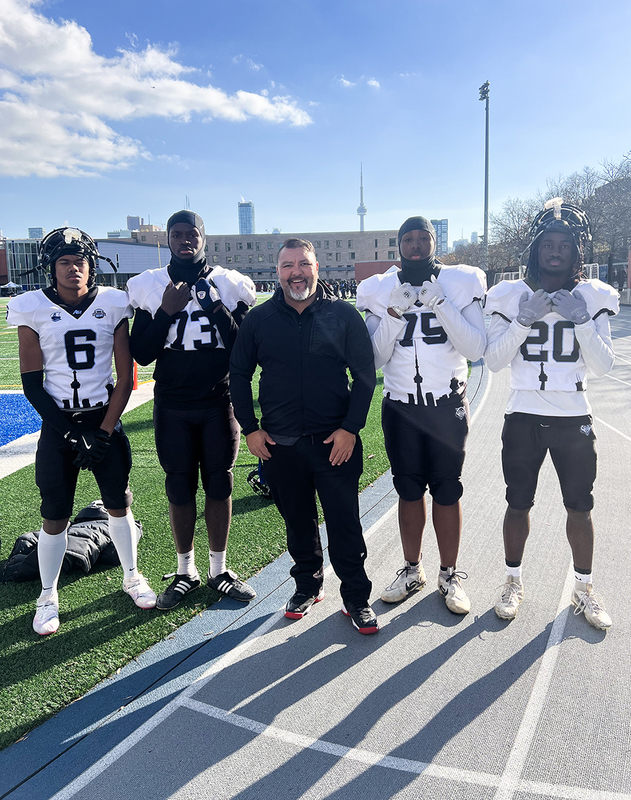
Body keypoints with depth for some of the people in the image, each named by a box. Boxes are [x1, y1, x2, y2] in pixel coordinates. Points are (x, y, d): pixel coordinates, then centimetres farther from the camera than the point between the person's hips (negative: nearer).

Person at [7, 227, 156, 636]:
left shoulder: (112, 305, -2)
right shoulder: (33, 310, -4)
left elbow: (125, 379, -2)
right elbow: (32, 385, -5)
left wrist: (103, 433, -8)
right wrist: (72, 434, -10)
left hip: (105, 420, 1)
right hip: (58, 423, -1)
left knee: (119, 504, 10)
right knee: (55, 516, 4)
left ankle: (132, 575, 32)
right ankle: (48, 596, 25)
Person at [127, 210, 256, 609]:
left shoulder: (229, 285, 1)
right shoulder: (150, 288, 2)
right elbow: (142, 354, -2)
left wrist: (217, 308, -16)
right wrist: (166, 311, -14)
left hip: (219, 403, 0)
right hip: (173, 407, 0)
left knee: (219, 485, 6)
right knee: (180, 487, 7)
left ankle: (219, 569, 23)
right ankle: (186, 571, 24)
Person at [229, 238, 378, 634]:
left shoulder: (344, 315, -1)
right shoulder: (259, 319, 3)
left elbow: (365, 374, 0)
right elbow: (239, 373, 10)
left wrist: (350, 428, -7)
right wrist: (250, 428, 3)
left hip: (336, 441, -2)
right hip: (279, 443, 2)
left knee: (345, 524, 3)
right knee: (298, 522, 16)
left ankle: (356, 597, 21)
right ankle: (308, 586, 36)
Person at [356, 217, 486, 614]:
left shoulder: (461, 283, -2)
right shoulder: (381, 290, 2)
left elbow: (476, 350, -10)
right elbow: (375, 358, -3)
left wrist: (441, 306, -19)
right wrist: (394, 313, -16)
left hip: (448, 405, -1)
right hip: (400, 406, 1)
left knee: (447, 491, 5)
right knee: (409, 490, 9)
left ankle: (450, 575, 21)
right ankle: (412, 570, 26)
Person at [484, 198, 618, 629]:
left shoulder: (593, 298, 3)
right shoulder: (512, 296, 1)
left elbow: (603, 365, -3)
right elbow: (494, 361, -5)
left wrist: (581, 320, -15)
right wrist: (523, 321, -17)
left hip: (574, 419, 1)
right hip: (524, 417, 0)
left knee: (580, 507, 9)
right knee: (519, 504, 8)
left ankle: (584, 588, 28)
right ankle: (513, 582, 27)